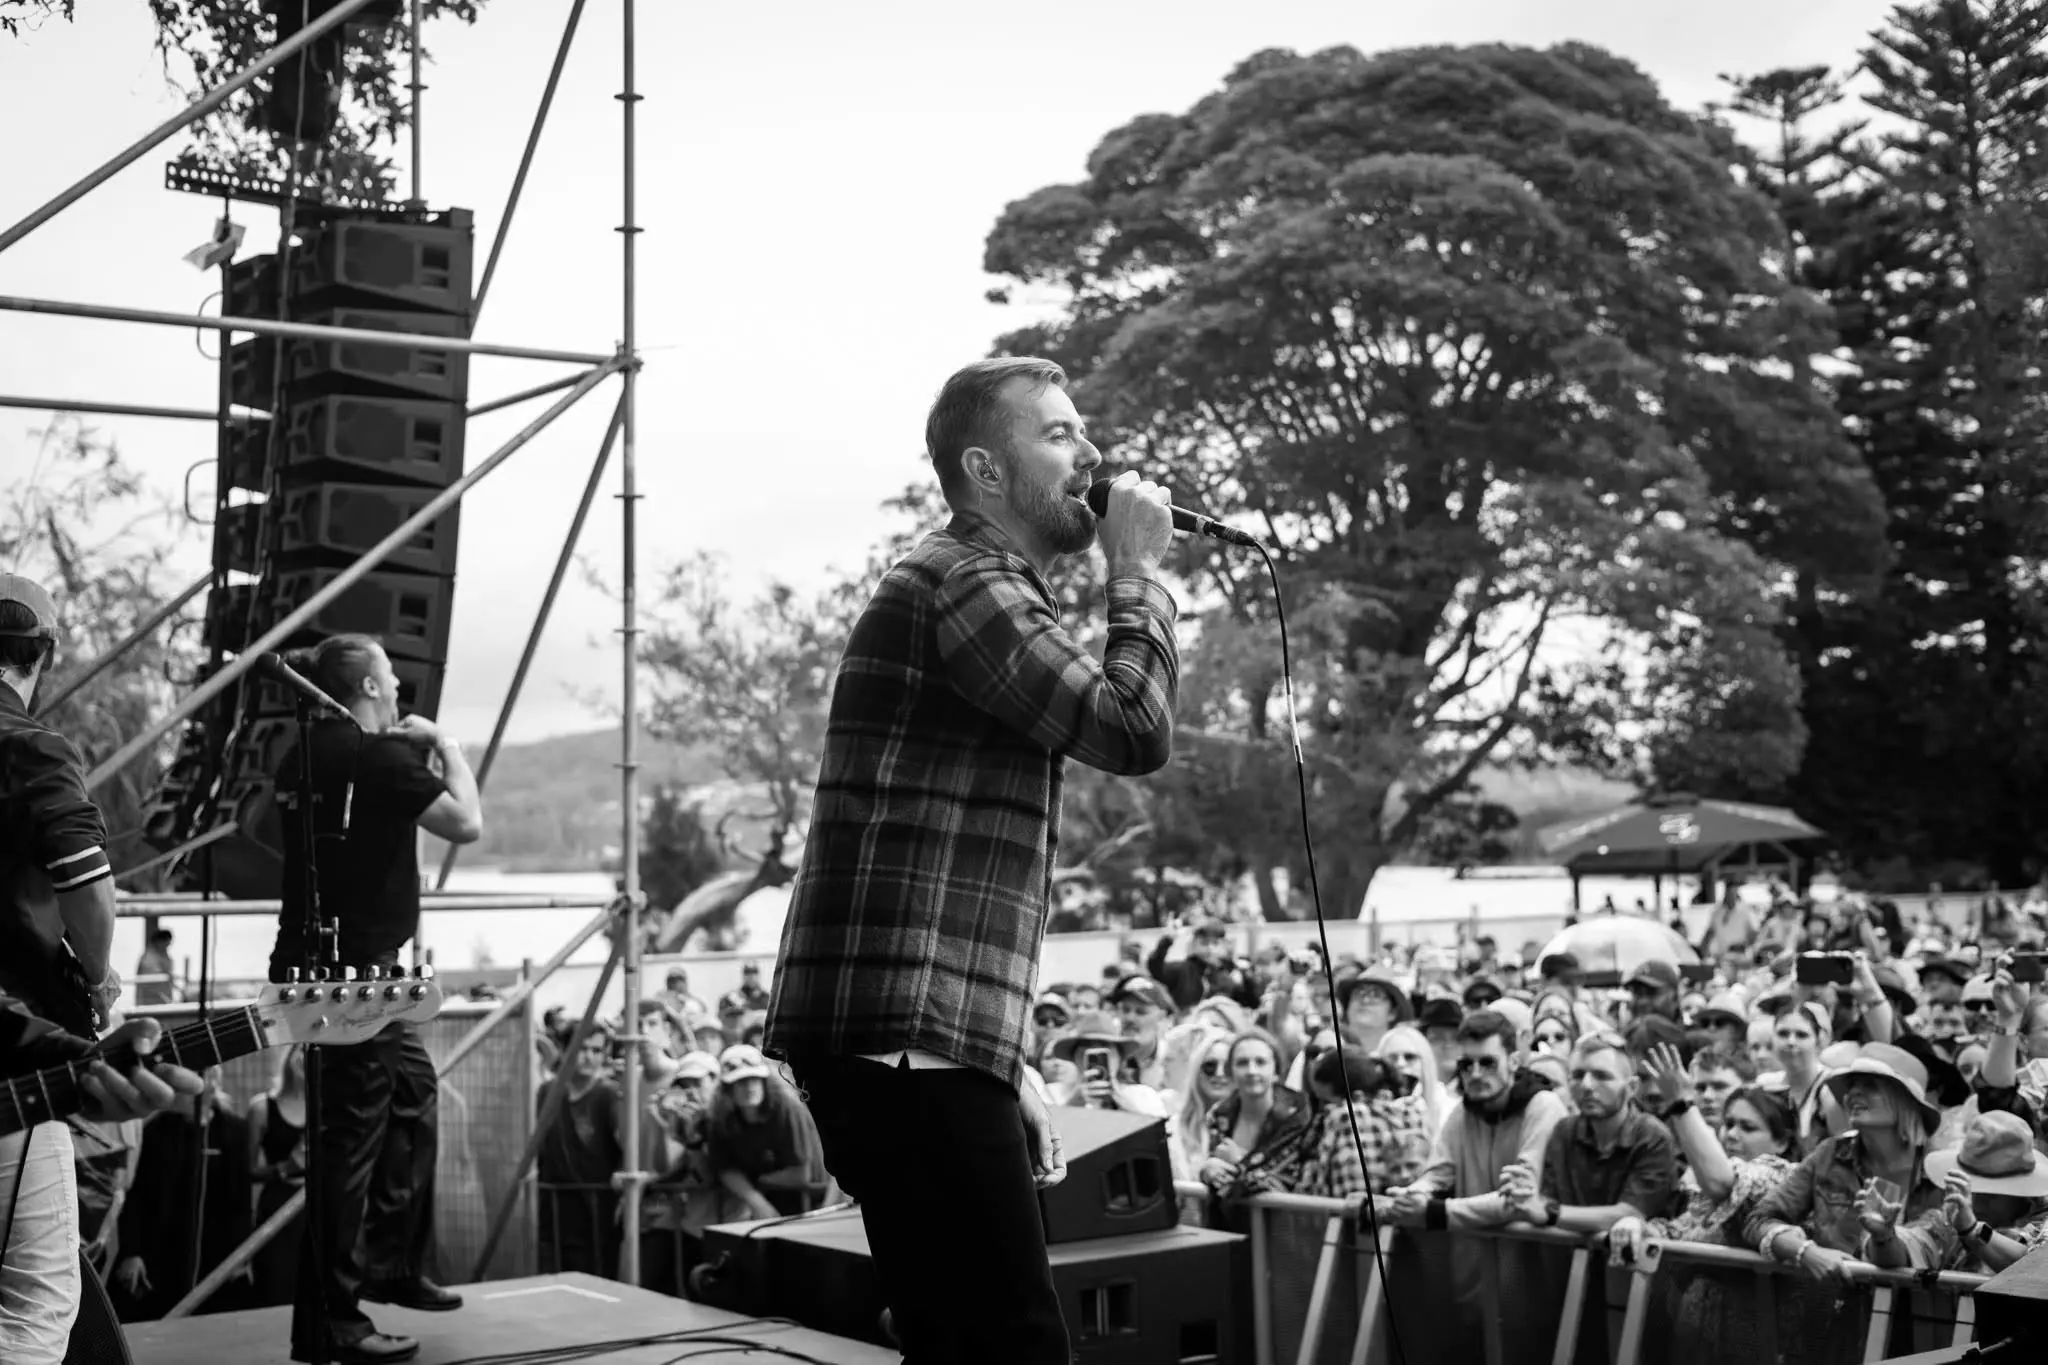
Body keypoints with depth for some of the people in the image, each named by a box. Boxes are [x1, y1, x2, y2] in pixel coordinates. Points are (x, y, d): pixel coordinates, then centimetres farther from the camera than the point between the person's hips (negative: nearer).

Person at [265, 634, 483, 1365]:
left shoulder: (307, 753, 10)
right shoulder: (380, 756, -16)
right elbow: (466, 823, -15)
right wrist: (446, 746, -2)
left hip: (318, 962, 10)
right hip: (354, 969, -10)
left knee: (414, 1095, 21)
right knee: (350, 1138, -4)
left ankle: (393, 1268, 29)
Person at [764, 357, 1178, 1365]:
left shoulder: (994, 592, 26)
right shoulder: (964, 581, -7)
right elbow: (1134, 731, -18)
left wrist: (1003, 1065, 22)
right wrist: (1139, 568, -3)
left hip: (919, 1039, 10)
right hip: (900, 1039, -10)